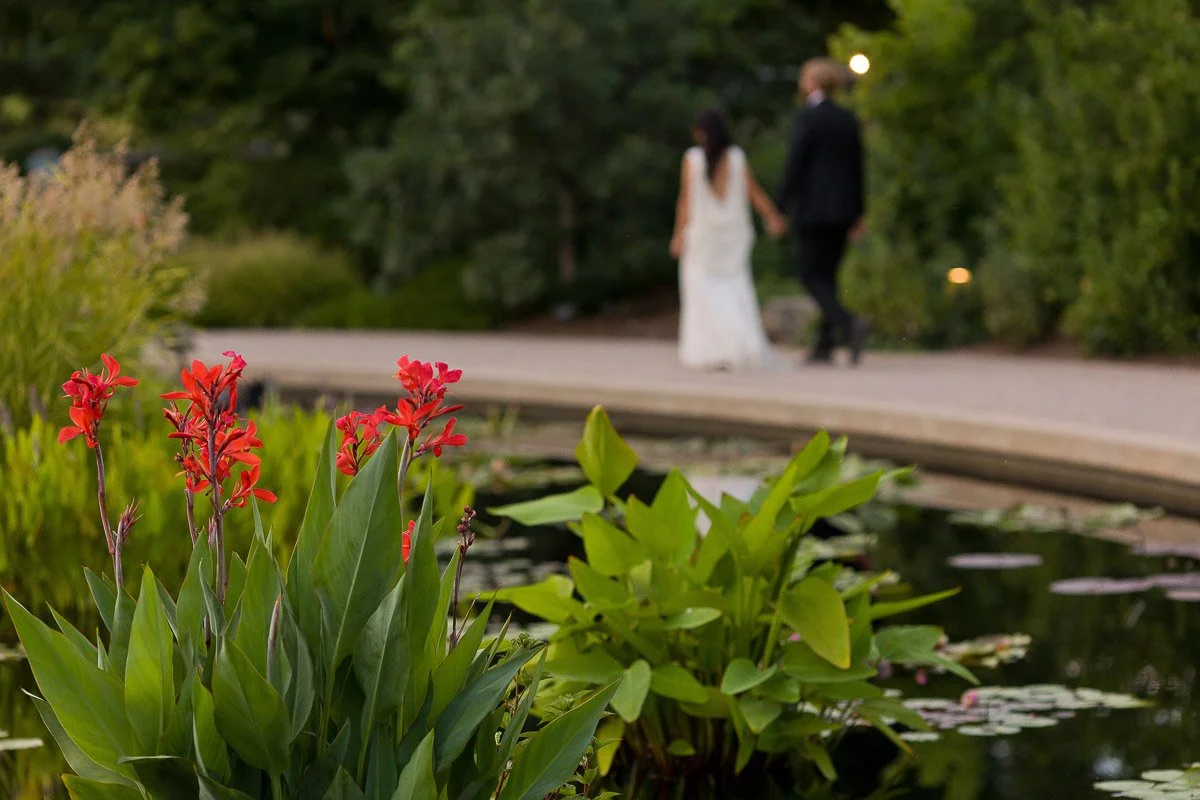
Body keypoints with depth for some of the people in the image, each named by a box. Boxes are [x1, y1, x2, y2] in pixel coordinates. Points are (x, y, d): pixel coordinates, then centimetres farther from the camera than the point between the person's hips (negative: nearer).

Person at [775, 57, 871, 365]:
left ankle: (850, 324, -24)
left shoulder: (808, 116, -10)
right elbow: (857, 166, 12)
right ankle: (824, 347, 8)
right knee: (827, 275, 11)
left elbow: (795, 163, -13)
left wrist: (780, 206, -8)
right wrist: (858, 213, 16)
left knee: (810, 275, -3)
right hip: (842, 208, 7)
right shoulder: (848, 118, 10)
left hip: (812, 208, -7)